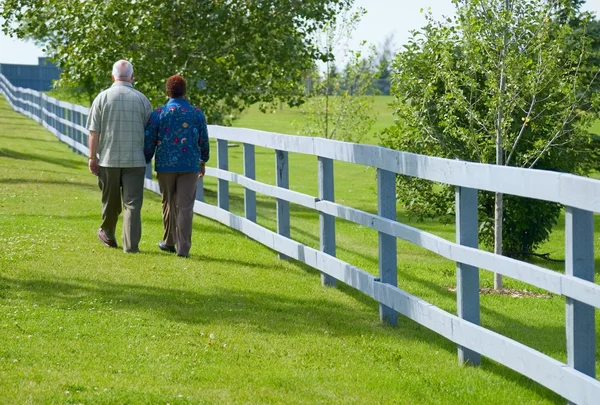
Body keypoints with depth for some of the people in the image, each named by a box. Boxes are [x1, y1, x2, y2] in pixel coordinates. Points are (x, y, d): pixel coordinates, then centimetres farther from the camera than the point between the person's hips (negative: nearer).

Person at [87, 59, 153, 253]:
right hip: (135, 160, -1)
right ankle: (131, 244, -6)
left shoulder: (102, 98, -3)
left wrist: (92, 158, 2)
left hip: (108, 159, 1)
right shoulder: (141, 99, 0)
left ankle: (108, 235, 35)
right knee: (132, 203, 0)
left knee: (110, 200, 16)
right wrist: (146, 156, 19)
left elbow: (94, 132, -4)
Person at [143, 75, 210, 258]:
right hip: (190, 166, 0)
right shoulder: (197, 113, 1)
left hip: (165, 166, 0)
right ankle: (183, 248, -7)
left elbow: (149, 141, -1)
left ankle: (169, 242, 26)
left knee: (169, 204, 16)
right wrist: (203, 161, 23)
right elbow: (204, 141, 8)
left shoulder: (158, 113, -3)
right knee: (185, 207, -2)